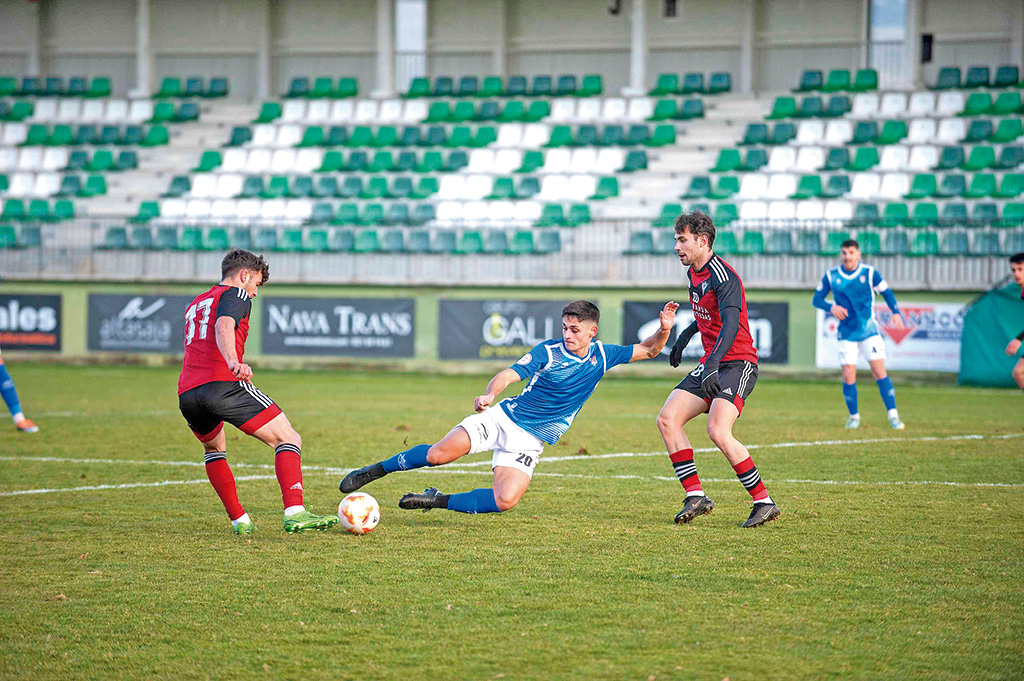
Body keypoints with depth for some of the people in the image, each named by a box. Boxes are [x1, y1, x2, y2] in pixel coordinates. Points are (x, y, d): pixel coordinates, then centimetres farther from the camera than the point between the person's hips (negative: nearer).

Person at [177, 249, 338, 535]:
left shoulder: (194, 305, 32)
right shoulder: (235, 294, 8)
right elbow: (223, 326, -14)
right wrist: (233, 362, -31)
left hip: (187, 395, 7)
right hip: (224, 385, -7)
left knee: (214, 448, 34)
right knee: (289, 440, -2)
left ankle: (239, 520, 23)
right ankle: (295, 513, -21)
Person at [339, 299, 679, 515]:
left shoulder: (601, 355, 3)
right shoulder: (548, 351, -7)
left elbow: (648, 350, 11)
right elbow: (509, 374, -16)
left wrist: (664, 329, -11)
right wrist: (489, 394, -37)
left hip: (530, 440, 2)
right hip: (504, 418, -2)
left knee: (506, 501, -23)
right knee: (438, 454, -20)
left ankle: (438, 501, -4)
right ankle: (375, 470, 2)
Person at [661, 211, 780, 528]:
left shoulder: (722, 276, -18)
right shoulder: (694, 273, 12)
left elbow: (730, 323, -32)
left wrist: (713, 363, -43)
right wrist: (685, 336, 34)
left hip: (738, 363, -9)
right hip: (711, 364, 9)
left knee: (718, 431, -26)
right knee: (667, 420, -4)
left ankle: (764, 502, -16)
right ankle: (696, 496, -1)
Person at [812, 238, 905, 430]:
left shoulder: (870, 273, -2)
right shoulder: (831, 276, -1)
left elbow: (887, 292, 9)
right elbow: (816, 299, 5)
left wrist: (896, 313, -6)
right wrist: (831, 307, -15)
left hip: (869, 331, -1)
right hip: (846, 334, 1)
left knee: (879, 372, -10)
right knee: (848, 376, -5)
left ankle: (893, 415, -6)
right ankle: (854, 416, 14)